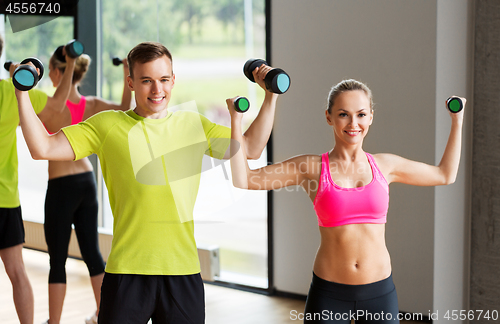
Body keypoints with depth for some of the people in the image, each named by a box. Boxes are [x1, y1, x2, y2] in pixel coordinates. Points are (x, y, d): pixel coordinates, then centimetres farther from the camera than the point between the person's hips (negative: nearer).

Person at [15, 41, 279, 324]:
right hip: (127, 271, -2)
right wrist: (22, 93, -6)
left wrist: (271, 95, 13)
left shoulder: (194, 125, 11)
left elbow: (251, 147, 18)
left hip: (184, 270, 2)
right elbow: (43, 148, 0)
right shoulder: (108, 125, 2)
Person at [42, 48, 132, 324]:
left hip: (61, 186, -6)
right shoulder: (90, 105, -1)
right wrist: (127, 76, 9)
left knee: (57, 258, 3)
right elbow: (125, 109, 10)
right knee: (92, 251, 15)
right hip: (87, 181, 6)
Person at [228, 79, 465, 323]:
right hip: (329, 294, -2)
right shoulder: (310, 168, -2)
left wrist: (457, 121, 19)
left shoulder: (384, 165, 5)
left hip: (380, 293, 2)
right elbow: (243, 180, -6)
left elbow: (445, 175, 20)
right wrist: (236, 119, -8)